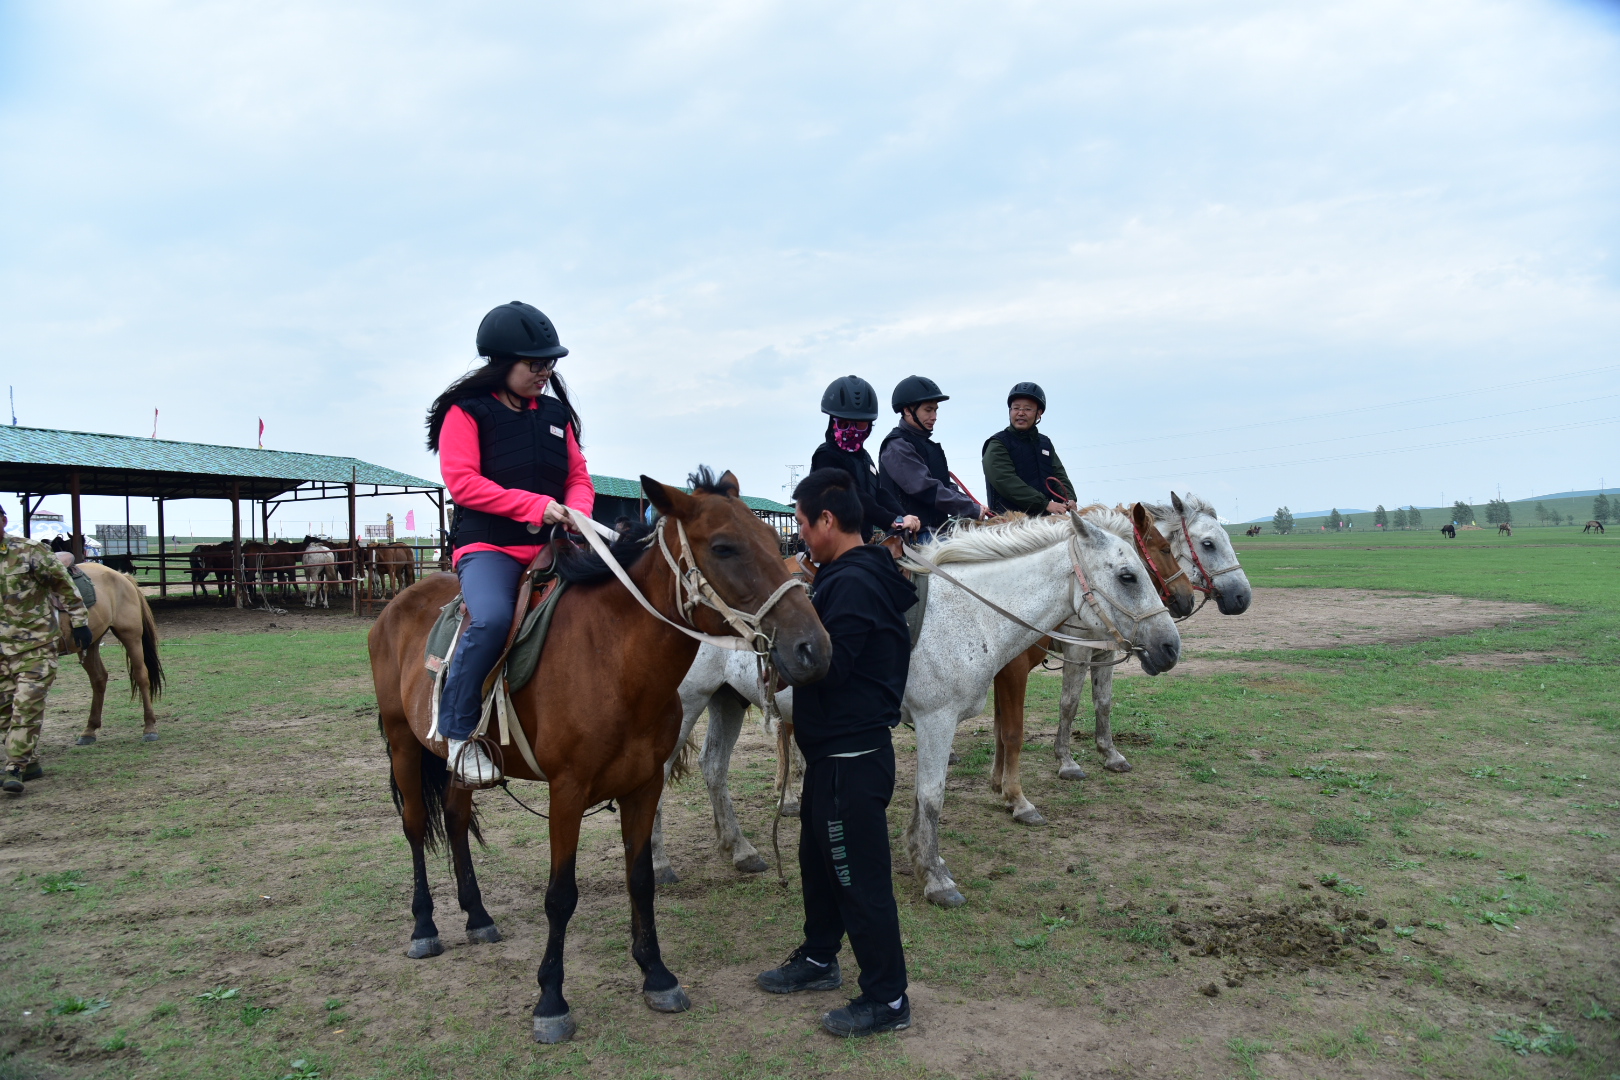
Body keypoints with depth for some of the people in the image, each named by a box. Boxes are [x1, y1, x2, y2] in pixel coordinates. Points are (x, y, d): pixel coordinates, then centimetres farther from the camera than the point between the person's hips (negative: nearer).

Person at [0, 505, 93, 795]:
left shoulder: (31, 552, -9)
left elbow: (64, 586, -3)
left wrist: (79, 623, -3)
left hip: (36, 643, -5)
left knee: (28, 705, -9)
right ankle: (30, 763, 23)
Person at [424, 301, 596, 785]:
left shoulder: (556, 413, 15)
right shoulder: (466, 412, 0)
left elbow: (579, 477, 15)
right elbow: (462, 481, -11)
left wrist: (575, 516, -8)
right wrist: (535, 505, -18)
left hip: (553, 546, 6)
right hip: (489, 545, -5)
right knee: (492, 618, -34)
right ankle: (459, 731, -15)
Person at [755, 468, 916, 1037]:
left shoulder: (851, 584, -22)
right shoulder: (851, 575, 11)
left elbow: (827, 669, -25)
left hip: (850, 756, -11)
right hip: (835, 749, 11)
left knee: (859, 874, 0)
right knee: (818, 858, 23)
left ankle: (887, 999, 13)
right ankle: (818, 958, 41)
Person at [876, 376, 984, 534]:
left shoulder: (928, 444, 19)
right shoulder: (896, 446, -11)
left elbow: (947, 486, 19)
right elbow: (926, 489, -19)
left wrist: (972, 505, 1)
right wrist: (973, 510, -16)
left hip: (937, 528, 9)